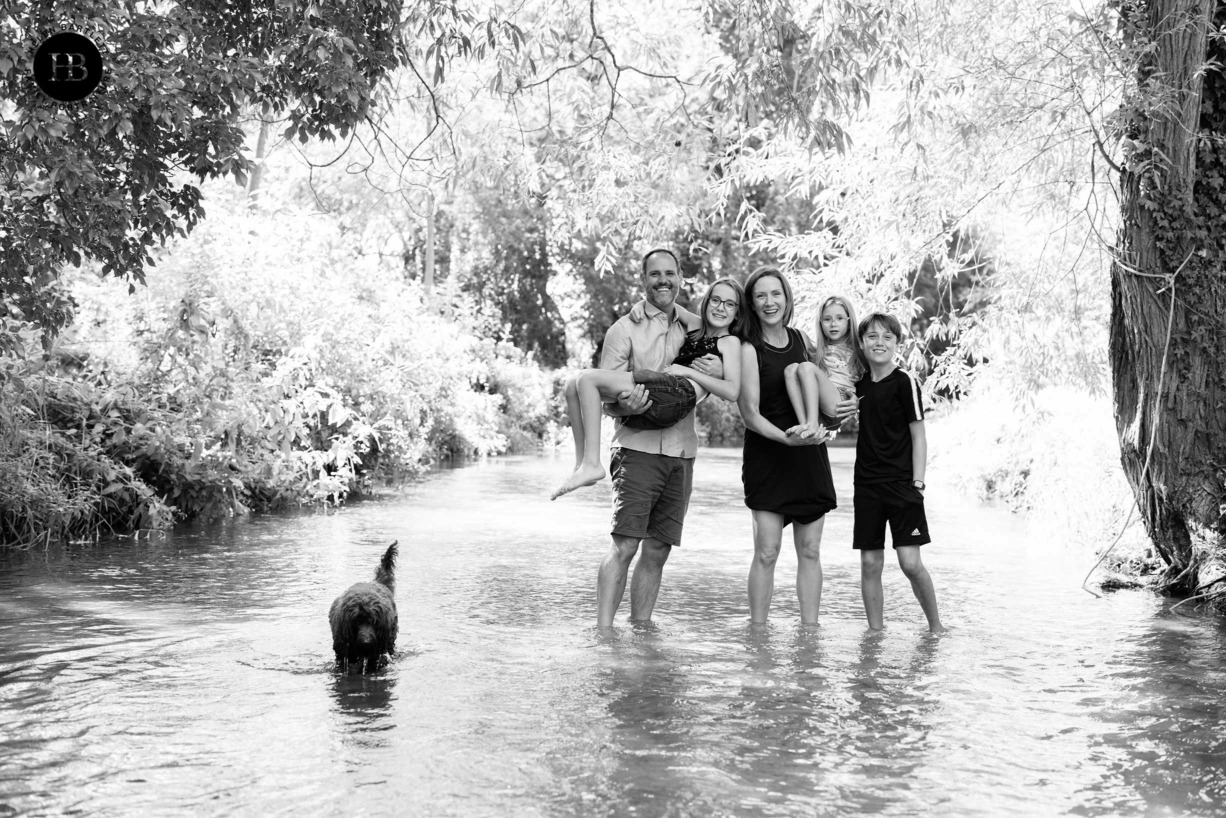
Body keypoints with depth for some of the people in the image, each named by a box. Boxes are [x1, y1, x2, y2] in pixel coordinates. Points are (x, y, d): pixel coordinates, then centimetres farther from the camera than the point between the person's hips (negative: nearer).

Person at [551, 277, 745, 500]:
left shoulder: (730, 342, 7)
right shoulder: (696, 325, 26)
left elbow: (732, 391, -7)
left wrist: (687, 371, -7)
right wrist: (641, 304, 16)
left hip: (679, 394, -9)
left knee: (587, 379, -18)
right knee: (573, 386, 4)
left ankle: (592, 465, -22)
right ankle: (581, 464, -4)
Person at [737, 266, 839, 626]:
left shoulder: (802, 339, 9)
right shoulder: (749, 349, -8)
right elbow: (750, 414, -12)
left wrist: (836, 406, 6)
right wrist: (786, 437, -25)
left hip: (809, 454, 5)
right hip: (767, 457, -5)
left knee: (809, 551, 6)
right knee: (766, 552, -8)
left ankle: (810, 629, 12)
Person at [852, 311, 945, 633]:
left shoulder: (904, 383, -6)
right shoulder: (859, 383, 8)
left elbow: (918, 437, -6)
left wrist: (918, 483, -12)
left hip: (902, 484, -5)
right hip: (866, 483, 5)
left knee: (910, 562, -9)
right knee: (870, 563, 4)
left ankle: (935, 625, 10)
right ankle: (875, 631, 13)